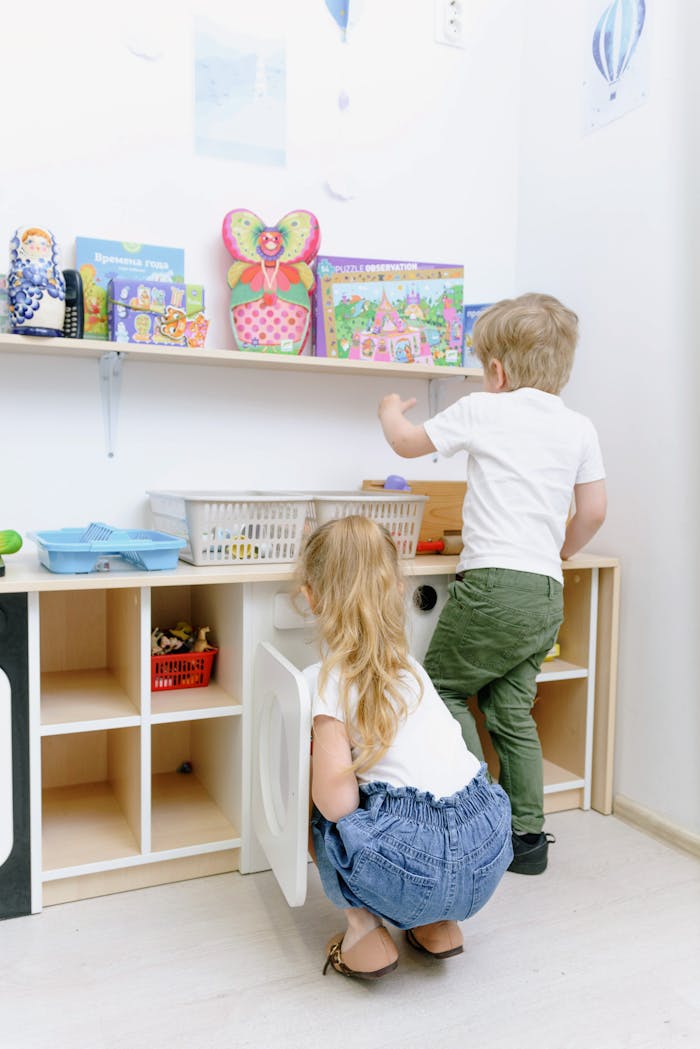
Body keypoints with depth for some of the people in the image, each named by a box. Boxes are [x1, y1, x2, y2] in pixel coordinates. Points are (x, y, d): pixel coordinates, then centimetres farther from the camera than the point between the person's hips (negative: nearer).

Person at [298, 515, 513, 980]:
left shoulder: (327, 679, -8)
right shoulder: (406, 663, 12)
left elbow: (337, 801, -13)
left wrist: (320, 759, 9)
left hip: (413, 871, -6)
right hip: (487, 858, 6)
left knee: (316, 811, 21)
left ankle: (365, 934, 13)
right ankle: (439, 926, 26)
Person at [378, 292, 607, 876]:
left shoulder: (483, 410, -2)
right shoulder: (580, 428, 11)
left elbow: (408, 443, 9)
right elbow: (594, 511, 11)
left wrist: (391, 410, 30)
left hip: (494, 583, -6)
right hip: (548, 593, 6)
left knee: (443, 687, 10)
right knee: (511, 710, 15)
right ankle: (527, 833, 22)